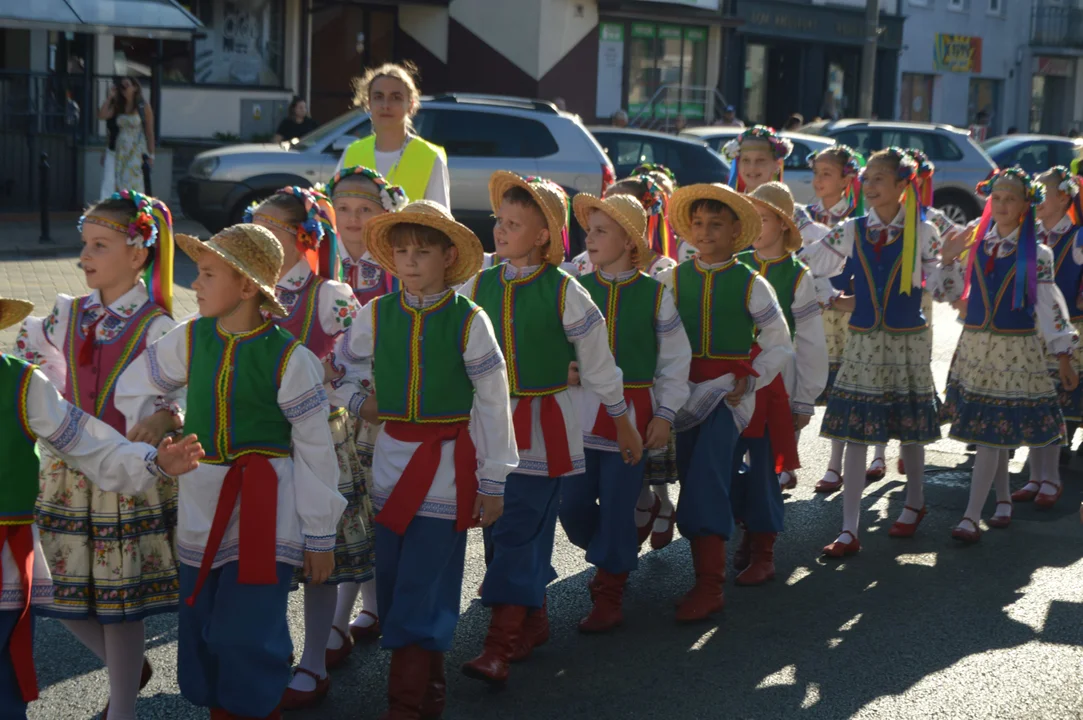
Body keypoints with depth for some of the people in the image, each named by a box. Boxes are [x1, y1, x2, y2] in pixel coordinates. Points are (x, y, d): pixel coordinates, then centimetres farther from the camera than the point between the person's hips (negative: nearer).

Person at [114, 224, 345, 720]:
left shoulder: (288, 357, -11)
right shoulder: (190, 339, 2)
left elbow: (315, 450, -7)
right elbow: (132, 389, 19)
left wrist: (320, 537, -5)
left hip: (265, 512, -5)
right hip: (202, 504, 5)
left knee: (248, 638, -9)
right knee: (201, 634, 11)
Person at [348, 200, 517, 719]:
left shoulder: (468, 320, -8)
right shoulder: (377, 314, 1)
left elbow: (493, 402, -5)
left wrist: (493, 481, -4)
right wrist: (361, 401, 0)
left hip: (448, 462, -4)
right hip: (392, 458, 4)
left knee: (425, 584, -6)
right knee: (392, 577, 8)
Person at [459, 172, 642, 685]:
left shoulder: (563, 292, -7)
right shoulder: (477, 287, 3)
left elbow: (597, 362, 1)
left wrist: (623, 424, 8)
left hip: (543, 425, -5)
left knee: (518, 532, -9)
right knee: (500, 530, 10)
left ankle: (500, 646, -8)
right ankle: (533, 620, 28)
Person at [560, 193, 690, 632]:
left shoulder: (655, 294, -2)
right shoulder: (577, 290, 2)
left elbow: (676, 358, 3)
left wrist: (665, 414, -1)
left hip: (632, 410, -2)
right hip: (581, 410, 2)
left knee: (617, 505, -1)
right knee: (572, 504, 2)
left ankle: (609, 597, 14)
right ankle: (609, 559, 32)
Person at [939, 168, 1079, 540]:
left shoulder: (1036, 254, -4)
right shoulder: (976, 244, 7)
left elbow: (1049, 304, -5)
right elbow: (955, 289, 20)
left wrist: (1063, 355, -6)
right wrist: (947, 258, 8)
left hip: (1017, 348, -4)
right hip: (976, 344, 4)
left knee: (992, 429, -7)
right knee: (992, 429, 9)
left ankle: (971, 516, -8)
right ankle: (1002, 499, 25)